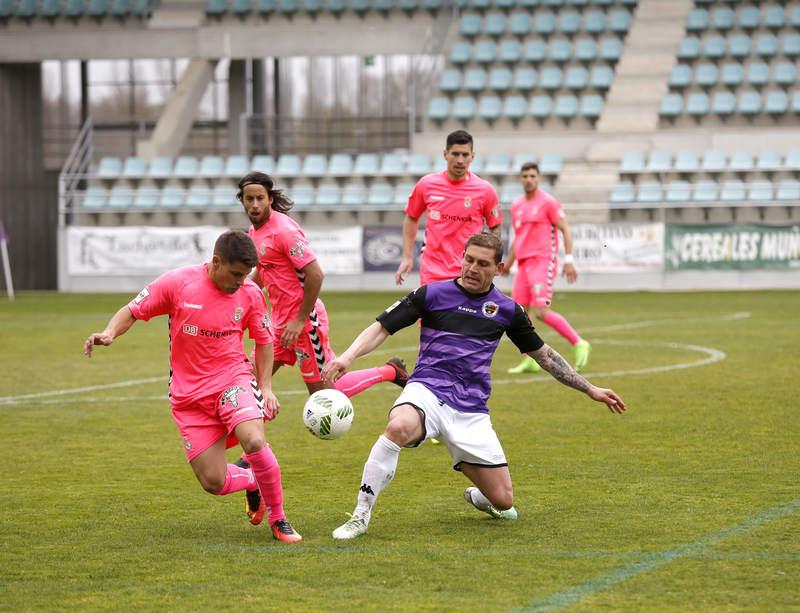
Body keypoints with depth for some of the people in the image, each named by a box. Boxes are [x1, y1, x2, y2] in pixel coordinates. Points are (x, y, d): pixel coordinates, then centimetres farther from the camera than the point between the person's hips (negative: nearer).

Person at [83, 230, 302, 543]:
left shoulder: (251, 294, -4)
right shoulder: (177, 283, -11)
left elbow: (263, 340, 11)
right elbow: (132, 311, -2)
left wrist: (266, 386, 1)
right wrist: (109, 333, -22)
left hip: (233, 380, 0)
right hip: (189, 394, 0)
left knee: (254, 441, -31)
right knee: (213, 482, -6)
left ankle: (279, 520, -10)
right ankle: (252, 482, 32)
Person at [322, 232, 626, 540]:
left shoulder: (507, 309, 10)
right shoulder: (432, 294, 2)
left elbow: (544, 354, 21)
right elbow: (382, 328, 2)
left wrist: (590, 390, 22)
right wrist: (346, 358, -16)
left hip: (471, 409, 3)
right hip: (427, 390, -3)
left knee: (503, 503, -1)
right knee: (399, 427, -41)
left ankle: (478, 496, 39)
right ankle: (360, 516, -29)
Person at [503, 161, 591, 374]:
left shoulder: (548, 202, -5)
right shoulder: (516, 206, 16)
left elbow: (565, 230, -6)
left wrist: (568, 260, -13)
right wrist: (508, 263, 20)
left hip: (543, 262, -7)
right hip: (524, 264, 7)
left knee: (541, 312, -17)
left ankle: (578, 344, -4)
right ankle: (530, 361, 8)